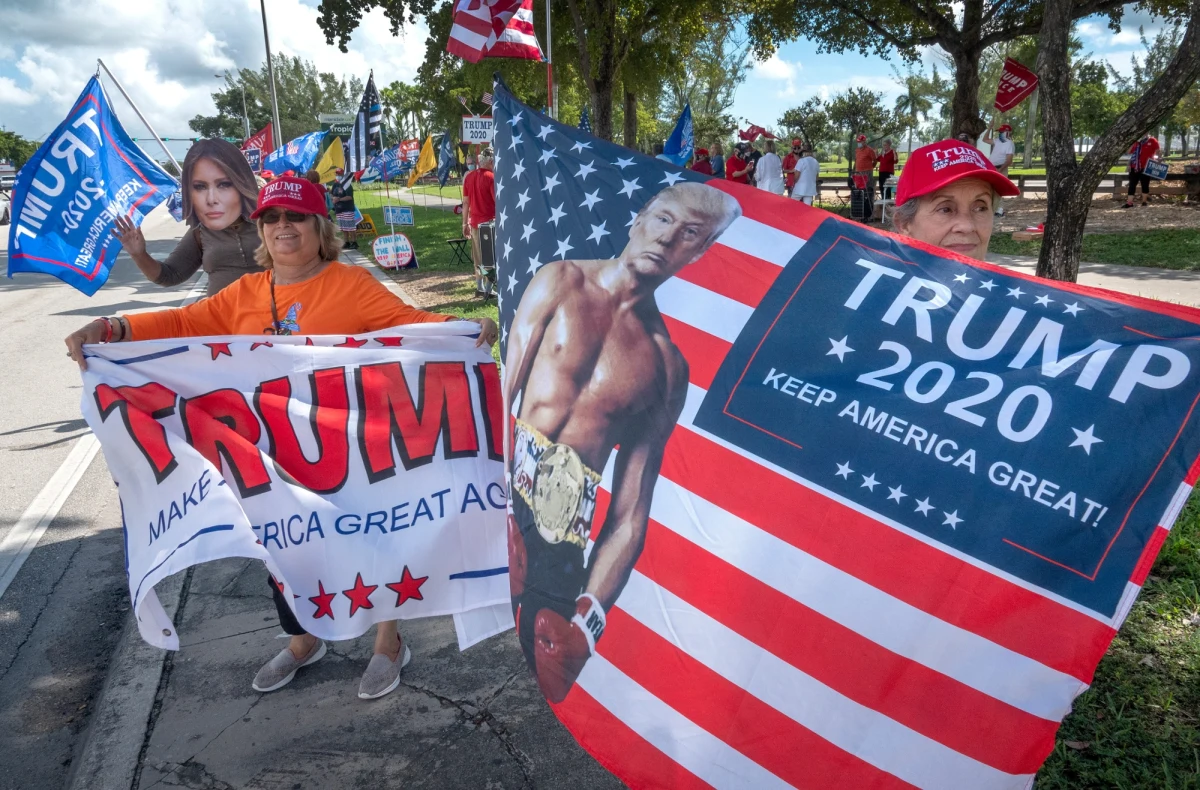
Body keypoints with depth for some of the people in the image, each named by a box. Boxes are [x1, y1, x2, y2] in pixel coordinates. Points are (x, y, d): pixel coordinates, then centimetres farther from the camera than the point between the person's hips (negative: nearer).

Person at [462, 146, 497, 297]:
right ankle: (488, 290, 2)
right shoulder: (491, 177, -13)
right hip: (489, 222, -6)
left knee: (478, 258, 15)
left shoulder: (469, 176, 6)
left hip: (474, 222, 6)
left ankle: (479, 287, 20)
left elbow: (466, 202, 8)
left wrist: (465, 223, 13)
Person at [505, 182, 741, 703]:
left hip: (564, 536, 2)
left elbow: (629, 518, 9)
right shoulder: (562, 283, 9)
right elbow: (498, 396, -4)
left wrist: (585, 620, -2)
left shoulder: (668, 368, 12)